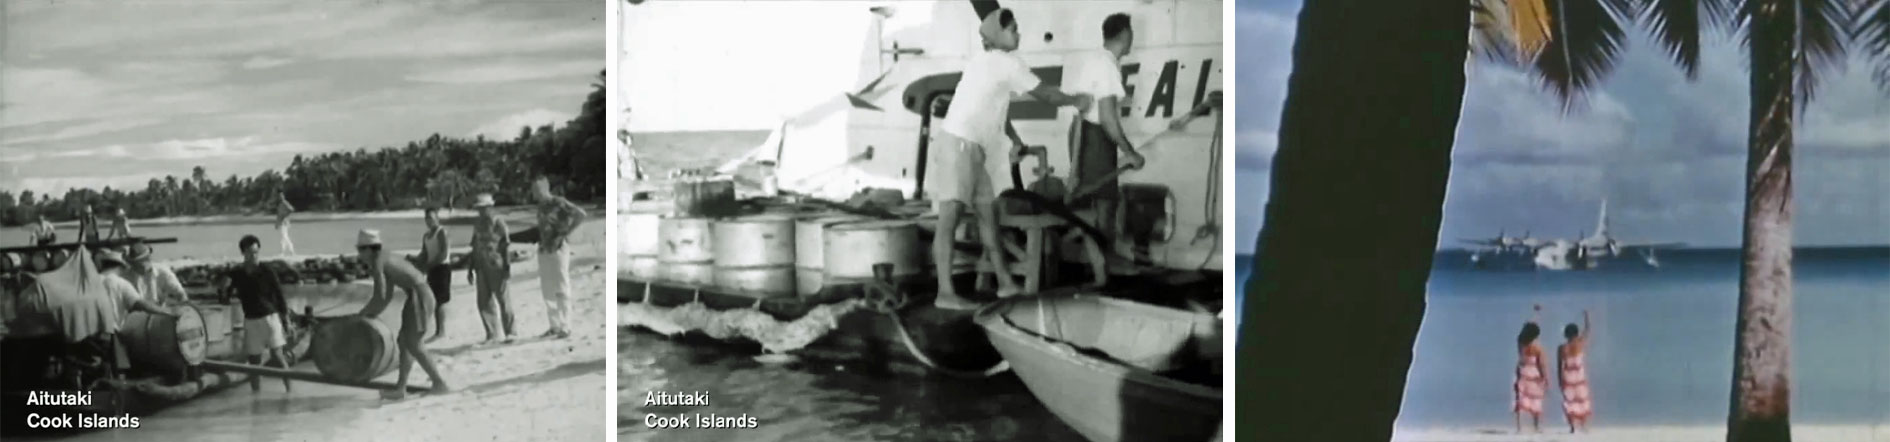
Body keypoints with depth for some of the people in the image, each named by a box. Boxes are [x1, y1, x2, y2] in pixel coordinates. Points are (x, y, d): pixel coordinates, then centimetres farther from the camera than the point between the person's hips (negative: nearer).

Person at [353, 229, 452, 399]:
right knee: (403, 341, 11)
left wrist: (362, 314, 1)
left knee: (413, 346, -7)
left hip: (418, 297, -10)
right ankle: (400, 387, 12)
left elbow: (380, 297, -14)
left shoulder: (376, 263, -9)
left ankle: (439, 383, -6)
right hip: (419, 296, 10)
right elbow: (388, 296, 25)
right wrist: (371, 316, 25)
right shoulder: (385, 261, 21)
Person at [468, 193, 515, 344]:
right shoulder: (477, 225, 14)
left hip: (496, 266, -6)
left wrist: (507, 265, -13)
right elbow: (475, 248, 18)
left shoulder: (498, 222, -4)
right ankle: (493, 335, 9)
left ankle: (509, 332, 10)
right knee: (484, 301, 3)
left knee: (502, 299, -1)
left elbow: (506, 245, -8)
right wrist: (470, 269, 16)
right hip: (481, 266, 6)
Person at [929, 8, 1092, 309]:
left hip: (970, 148, 10)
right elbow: (1045, 94, 0)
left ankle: (1005, 282, 20)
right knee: (949, 219, -14)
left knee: (987, 212, 13)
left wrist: (1016, 141, 32)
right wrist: (1076, 101, 17)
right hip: (959, 145, -10)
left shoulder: (983, 62, 20)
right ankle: (945, 293, -19)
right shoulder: (1008, 64, -8)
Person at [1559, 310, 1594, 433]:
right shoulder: (1581, 344, -8)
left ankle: (1572, 427, -5)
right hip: (1580, 377, 1)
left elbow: (1559, 366, -3)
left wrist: (1560, 381, 6)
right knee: (1582, 401, 11)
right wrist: (1586, 316, 22)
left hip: (1567, 377, -1)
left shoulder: (1561, 349, -8)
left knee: (1568, 402, 4)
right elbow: (1587, 330, 9)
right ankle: (1584, 425, 8)